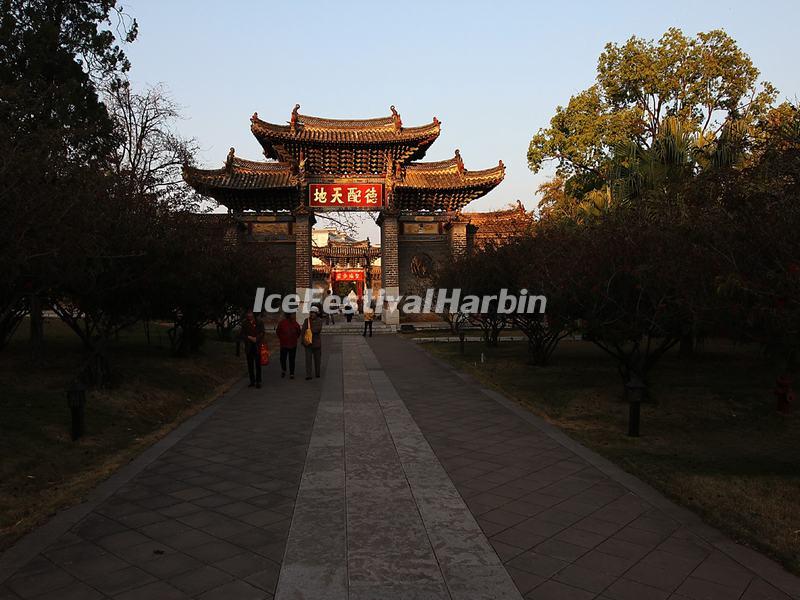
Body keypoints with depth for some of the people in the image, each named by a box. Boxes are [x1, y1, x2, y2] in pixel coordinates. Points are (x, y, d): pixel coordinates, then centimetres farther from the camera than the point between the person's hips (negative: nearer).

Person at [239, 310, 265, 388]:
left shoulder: (259, 322, 0)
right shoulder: (244, 323, 5)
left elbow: (261, 334, 0)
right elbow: (241, 335, 4)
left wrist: (255, 339, -14)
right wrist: (249, 337, -10)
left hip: (257, 346, -2)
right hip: (249, 347, 3)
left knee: (258, 365, -1)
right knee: (250, 365, 8)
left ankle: (258, 381, 5)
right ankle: (252, 381, 16)